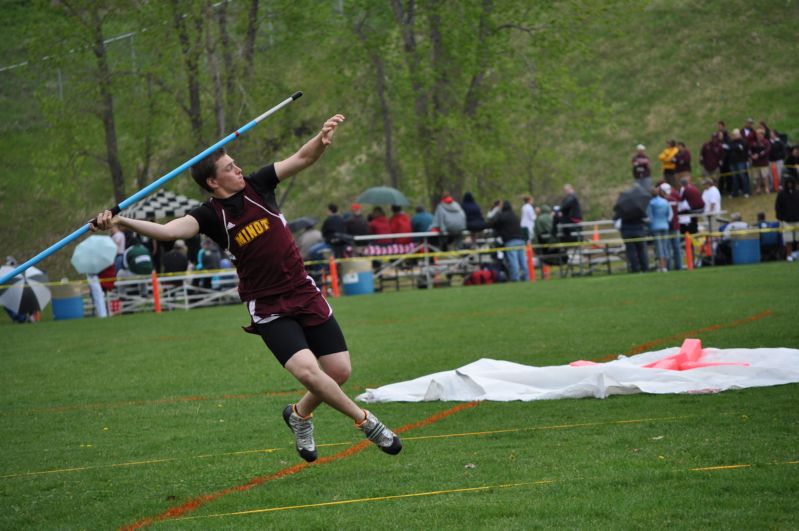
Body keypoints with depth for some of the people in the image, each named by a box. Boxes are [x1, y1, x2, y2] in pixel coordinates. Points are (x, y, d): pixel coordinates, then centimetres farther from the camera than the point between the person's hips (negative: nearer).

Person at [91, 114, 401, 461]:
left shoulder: (257, 186, 0)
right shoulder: (211, 215, -11)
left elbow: (302, 159, -2)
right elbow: (170, 230, -26)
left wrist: (322, 140, -23)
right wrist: (122, 222, -42)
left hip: (305, 294, 4)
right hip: (268, 308, -4)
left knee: (339, 371, 3)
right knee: (306, 369, -24)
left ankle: (300, 415, 33)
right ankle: (365, 421, -2)